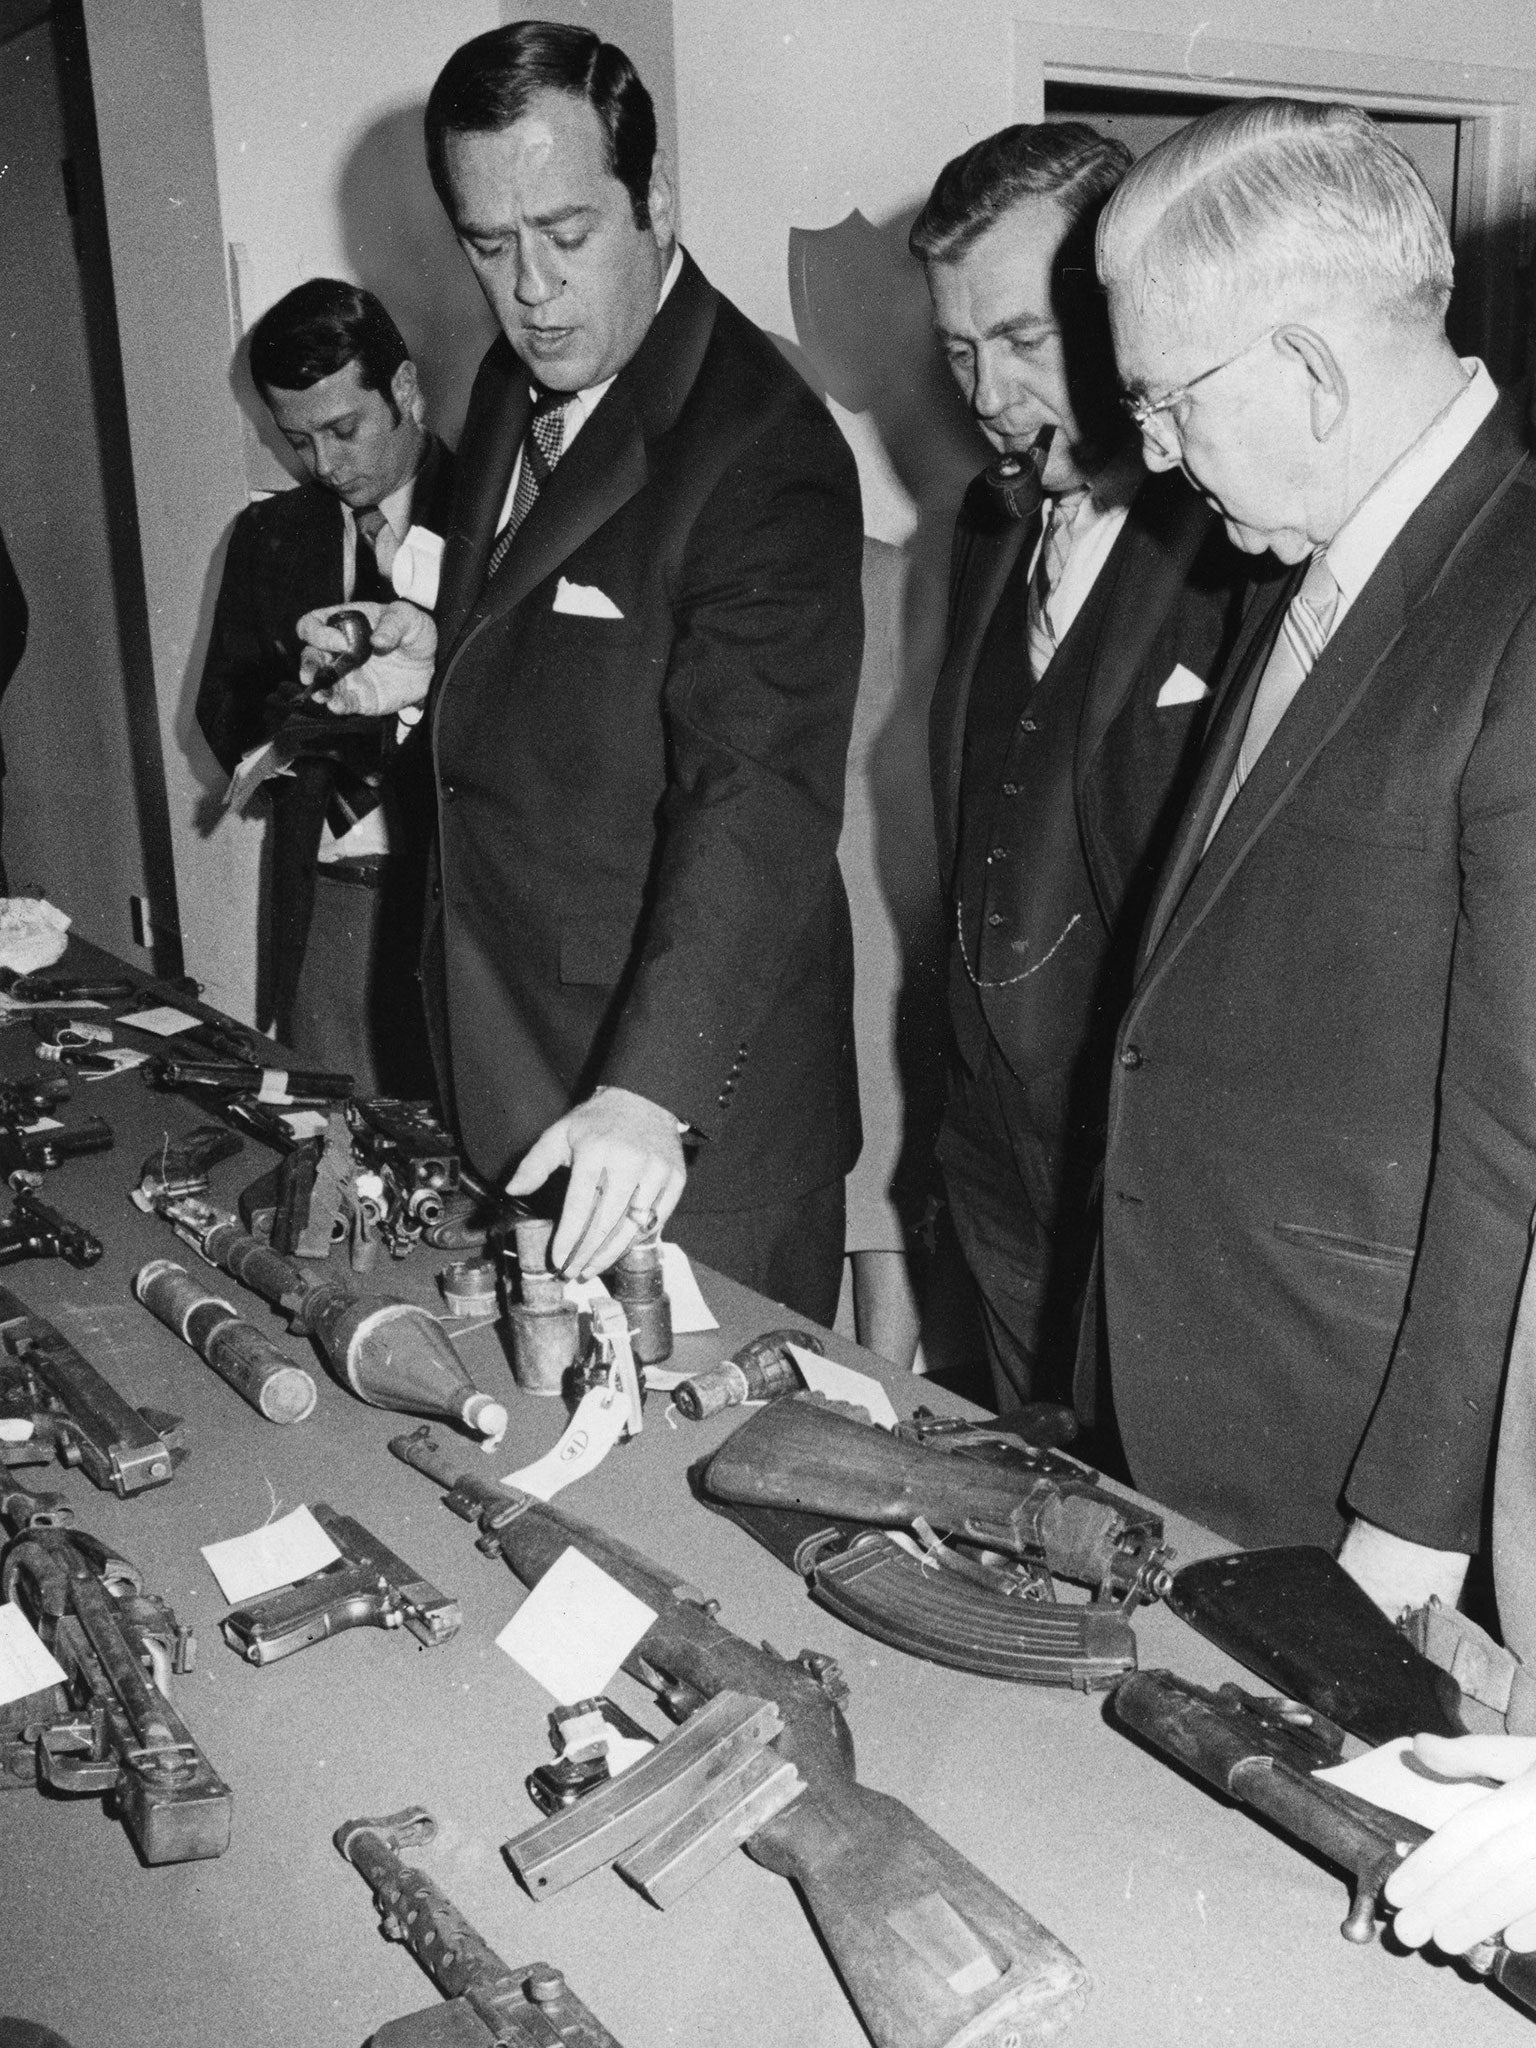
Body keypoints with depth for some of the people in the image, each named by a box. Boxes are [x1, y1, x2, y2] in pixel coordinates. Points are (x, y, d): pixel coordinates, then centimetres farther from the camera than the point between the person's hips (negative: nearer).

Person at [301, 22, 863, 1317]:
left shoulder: (765, 450, -21)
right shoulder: (514, 388, 7)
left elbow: (759, 800, -31)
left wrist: (652, 1089, -40)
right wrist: (437, 663, -1)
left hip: (690, 1081, -8)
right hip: (507, 1067, 8)